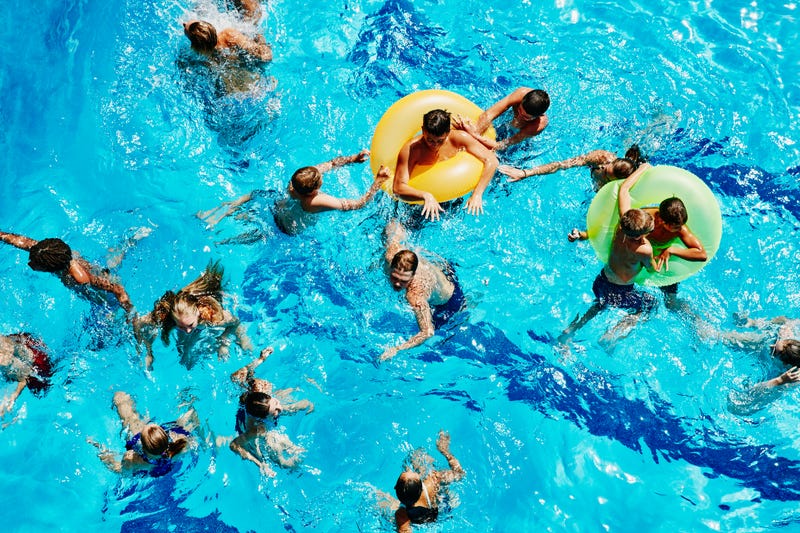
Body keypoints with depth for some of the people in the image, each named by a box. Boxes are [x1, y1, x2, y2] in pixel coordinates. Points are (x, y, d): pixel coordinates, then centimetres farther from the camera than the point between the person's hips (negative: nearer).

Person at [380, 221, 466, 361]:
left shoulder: (416, 296, -52)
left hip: (449, 300, -5)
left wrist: (397, 349, -54)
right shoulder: (393, 253, -35)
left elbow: (428, 332, -51)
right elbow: (393, 224, -17)